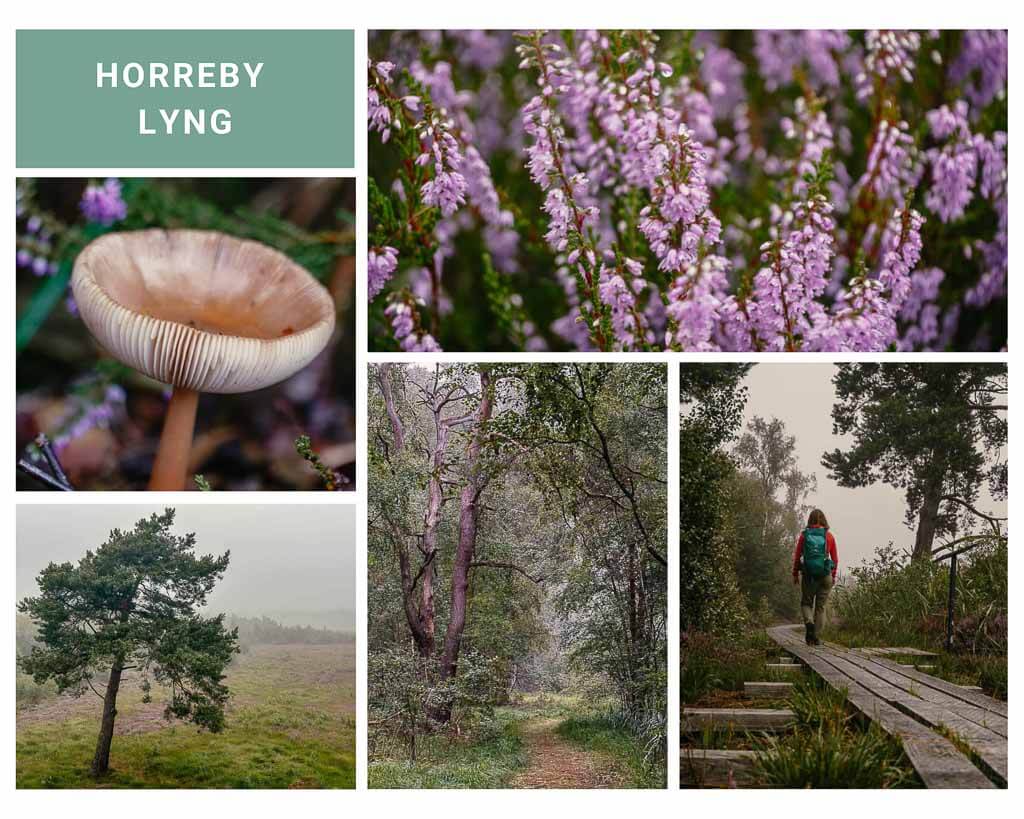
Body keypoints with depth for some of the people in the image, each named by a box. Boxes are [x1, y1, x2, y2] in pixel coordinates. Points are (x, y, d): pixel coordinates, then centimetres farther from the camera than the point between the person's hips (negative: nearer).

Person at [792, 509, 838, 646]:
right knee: (820, 606, 10)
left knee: (806, 603, 14)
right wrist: (833, 576, 14)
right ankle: (817, 637, 6)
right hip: (825, 575, 1)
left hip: (808, 575, -1)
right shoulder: (829, 536, 0)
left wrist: (795, 574, 8)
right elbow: (835, 558, 2)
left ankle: (809, 622, -15)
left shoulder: (804, 535, -2)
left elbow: (797, 556, -2)